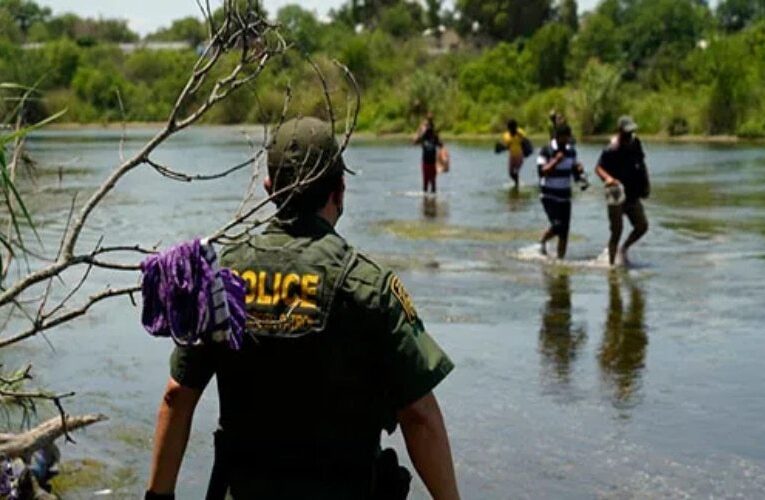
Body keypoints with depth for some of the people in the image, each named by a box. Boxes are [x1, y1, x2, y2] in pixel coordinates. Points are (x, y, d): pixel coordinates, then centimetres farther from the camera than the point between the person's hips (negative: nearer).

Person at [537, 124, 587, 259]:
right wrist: (555, 161, -28)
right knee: (557, 225, -17)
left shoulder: (571, 151, 6)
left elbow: (575, 171, 14)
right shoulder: (546, 151, -10)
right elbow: (542, 172, -18)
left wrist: (579, 170, -9)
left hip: (565, 196, 5)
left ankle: (560, 258, 12)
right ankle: (542, 242, 11)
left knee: (565, 231, 2)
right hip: (549, 196, -5)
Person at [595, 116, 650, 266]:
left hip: (633, 195, 7)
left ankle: (624, 249, 26)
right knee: (617, 231, -3)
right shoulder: (612, 150, -16)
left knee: (642, 226, 4)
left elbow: (641, 164, 20)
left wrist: (646, 183, 15)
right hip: (617, 195, -7)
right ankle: (611, 262, 8)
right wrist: (607, 178, -41)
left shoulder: (635, 143, 6)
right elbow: (598, 168, -22)